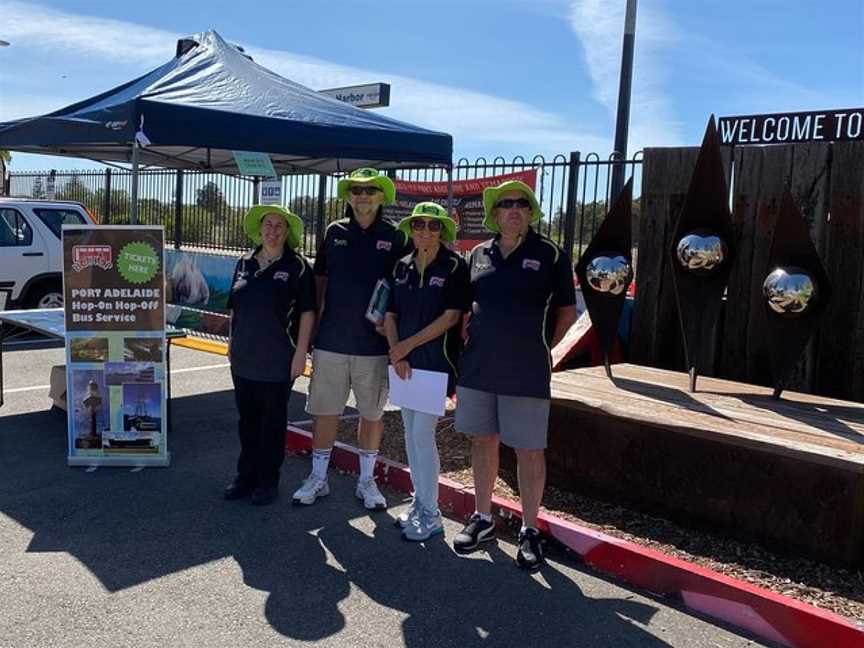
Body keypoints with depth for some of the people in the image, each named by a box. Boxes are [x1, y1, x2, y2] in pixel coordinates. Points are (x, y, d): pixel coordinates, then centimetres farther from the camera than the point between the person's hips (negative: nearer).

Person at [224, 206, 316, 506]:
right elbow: (235, 308, 16)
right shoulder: (245, 263, 9)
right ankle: (246, 476, 27)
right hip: (244, 357, 5)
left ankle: (268, 481, 19)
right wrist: (232, 344, 15)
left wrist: (300, 353, -13)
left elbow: (307, 312, -9)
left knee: (273, 421, 7)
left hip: (278, 360, -5)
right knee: (247, 418, 14)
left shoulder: (297, 266, -6)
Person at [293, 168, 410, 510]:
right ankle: (318, 477, 23)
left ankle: (366, 480, 25)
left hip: (374, 343, -1)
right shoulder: (334, 232, 6)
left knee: (372, 413, 10)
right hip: (331, 340, 1)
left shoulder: (394, 238, 0)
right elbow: (320, 279, 12)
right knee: (325, 411, 8)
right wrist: (315, 321, 7)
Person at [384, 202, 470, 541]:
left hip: (437, 362, -5)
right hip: (406, 362, 6)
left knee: (423, 433, -8)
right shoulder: (402, 266, 8)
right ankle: (419, 502, 25)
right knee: (411, 433, 11)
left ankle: (431, 515, 4)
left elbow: (451, 317, -12)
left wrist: (408, 344, -12)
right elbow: (390, 314, 9)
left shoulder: (454, 266, -7)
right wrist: (396, 354, -5)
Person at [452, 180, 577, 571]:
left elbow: (567, 311, 3)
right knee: (483, 441, 13)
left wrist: (542, 347, -2)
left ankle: (530, 531, 15)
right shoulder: (480, 254, 9)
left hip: (525, 371, -4)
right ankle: (483, 519, 27)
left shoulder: (549, 254, -2)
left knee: (529, 449, 2)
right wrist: (468, 339, 7)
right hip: (478, 366, 4)